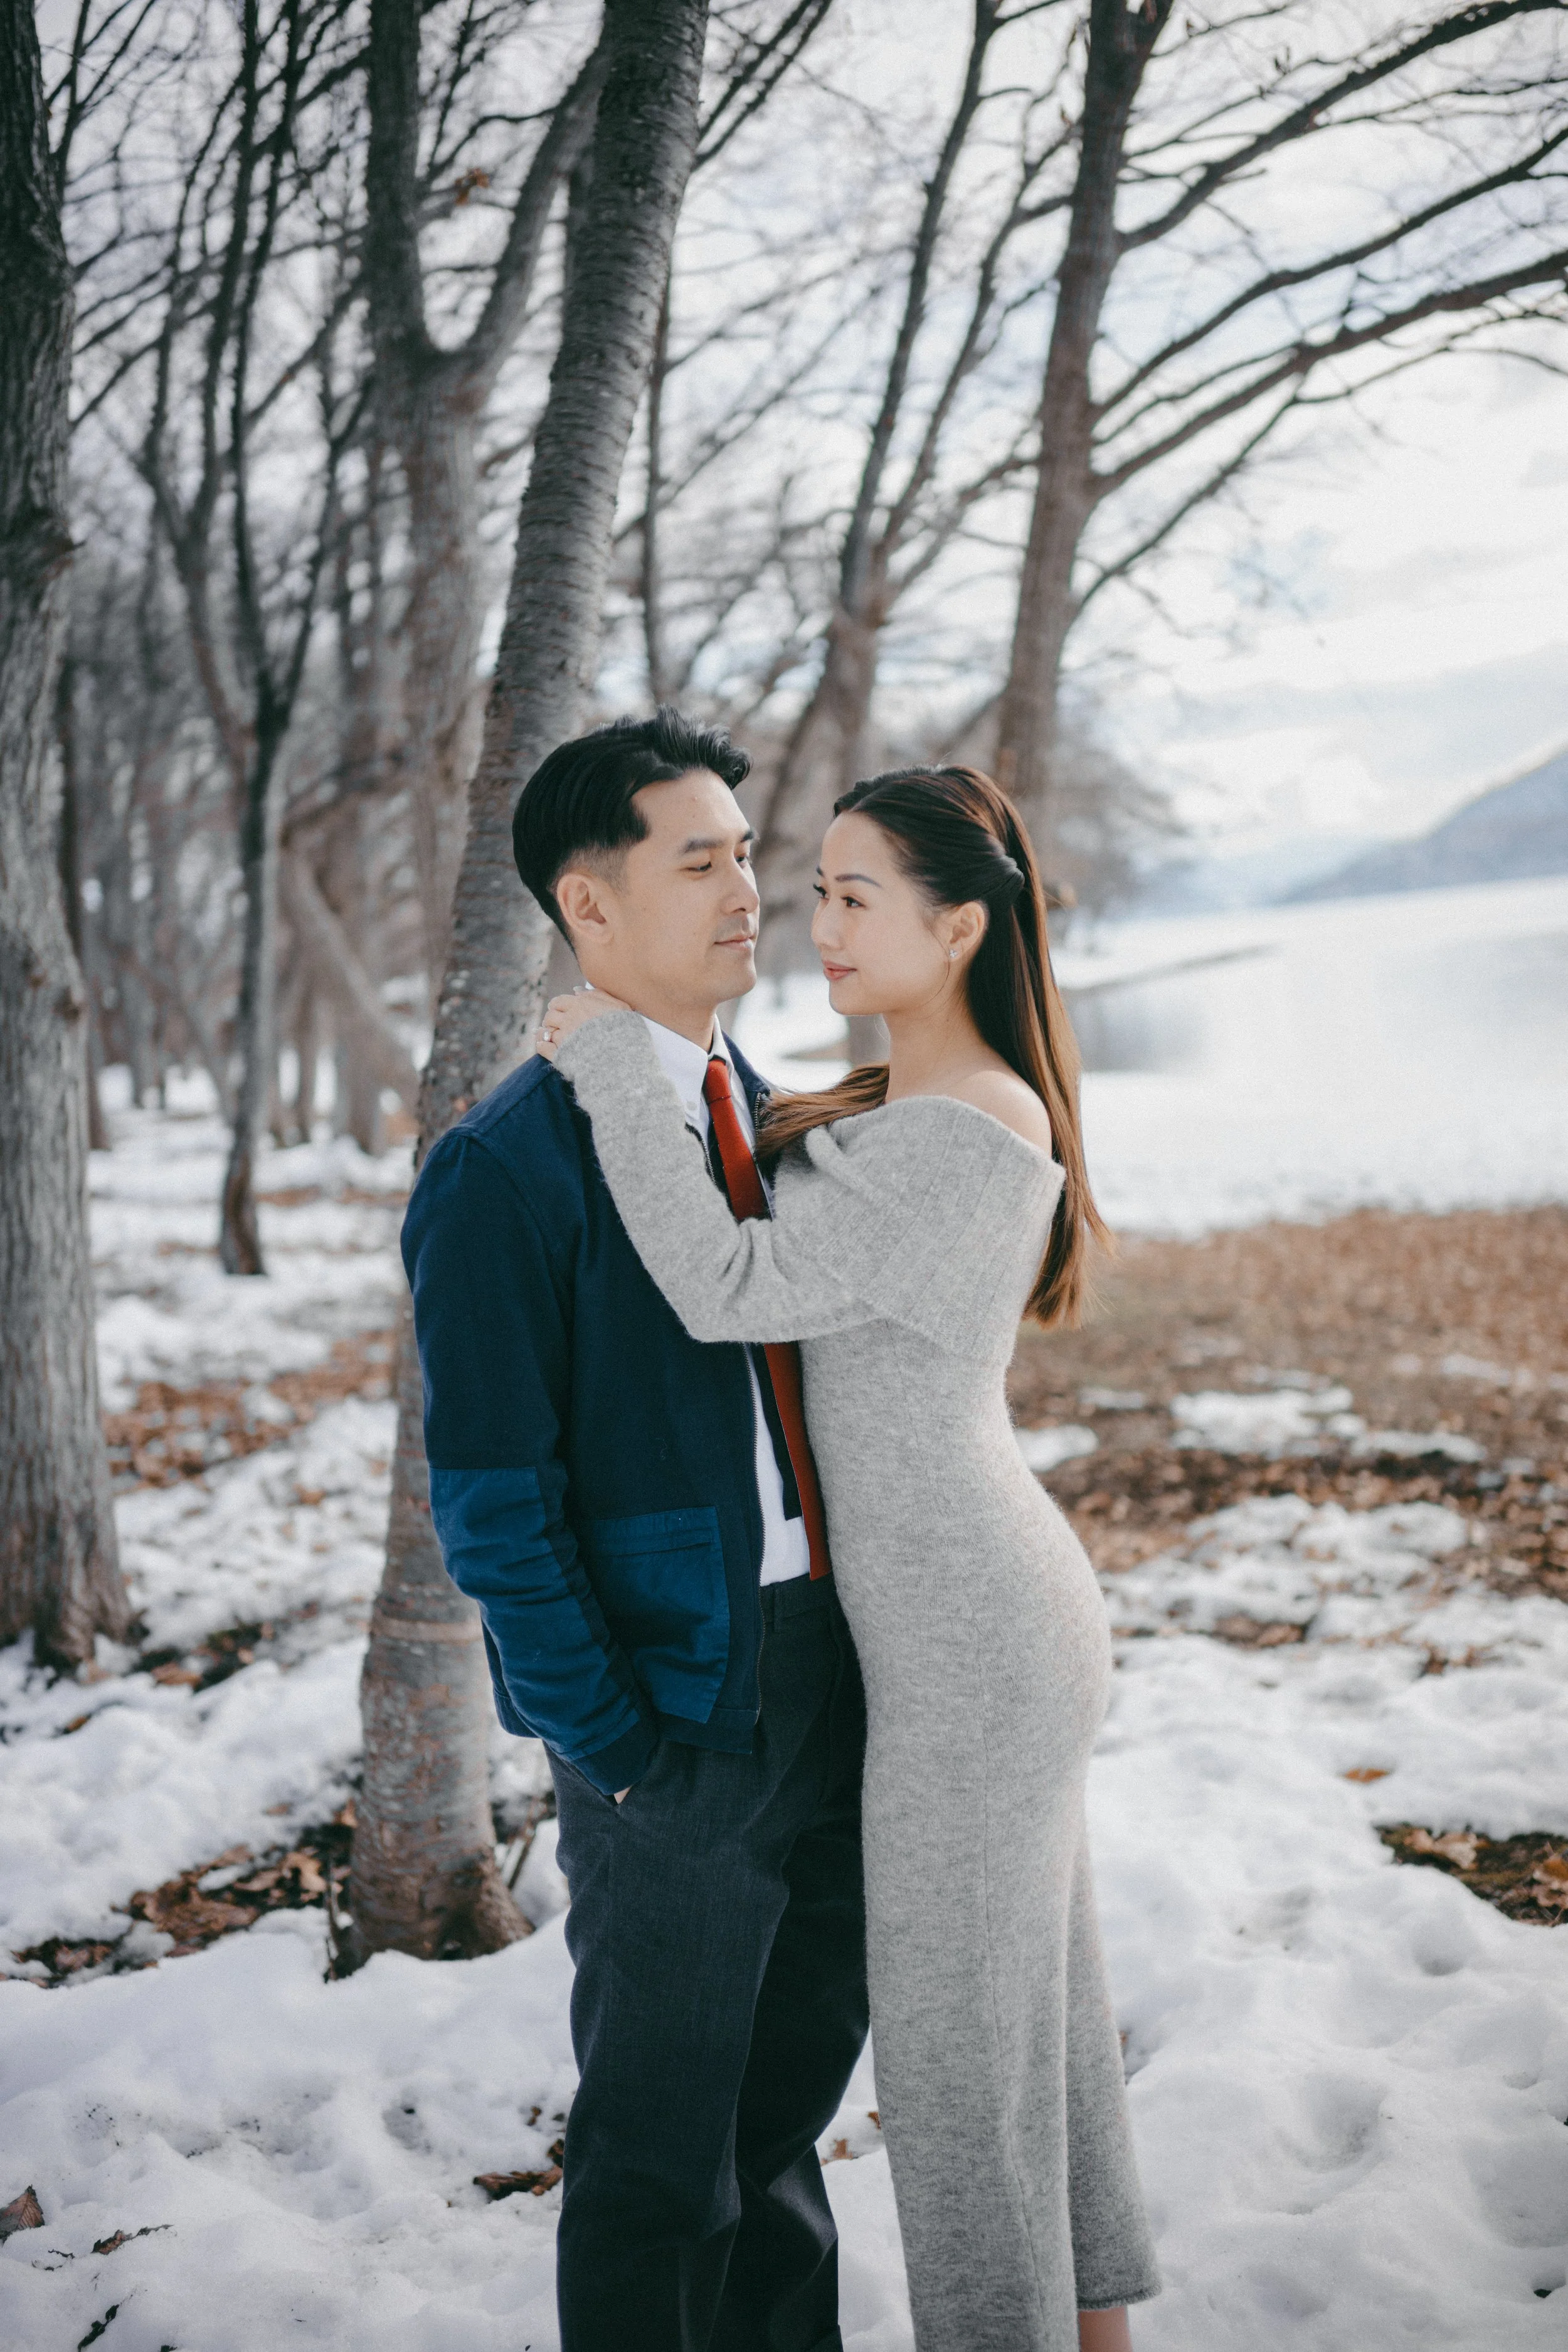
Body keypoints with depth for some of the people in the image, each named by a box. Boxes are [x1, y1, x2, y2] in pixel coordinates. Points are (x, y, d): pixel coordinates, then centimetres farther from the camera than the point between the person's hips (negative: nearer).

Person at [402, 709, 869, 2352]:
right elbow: (490, 1502, -15)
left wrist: (863, 1642, 8)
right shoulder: (504, 1166, -15)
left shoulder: (760, 1112, 9)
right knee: (658, 2161, 10)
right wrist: (614, 1746, -15)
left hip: (827, 1683, 7)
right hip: (674, 1712, -7)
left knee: (789, 2097, 23)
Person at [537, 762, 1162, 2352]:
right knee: (1041, 1992, 22)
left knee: (957, 2034, 7)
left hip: (967, 1649, -10)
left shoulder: (972, 1135, -22)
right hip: (1001, 1620, 10)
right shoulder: (895, 1107, 9)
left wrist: (613, 1063, -20)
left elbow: (729, 1289, -28)